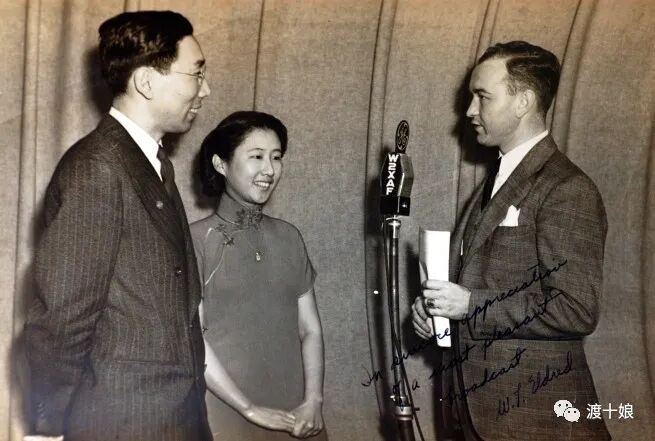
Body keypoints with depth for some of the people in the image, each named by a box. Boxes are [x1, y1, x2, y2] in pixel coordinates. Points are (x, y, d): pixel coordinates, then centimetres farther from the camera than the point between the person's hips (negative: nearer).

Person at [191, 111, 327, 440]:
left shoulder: (289, 238, 7)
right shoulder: (197, 239, -7)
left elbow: (310, 329, 6)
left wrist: (313, 402, -7)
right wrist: (251, 409, -13)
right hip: (227, 415, -4)